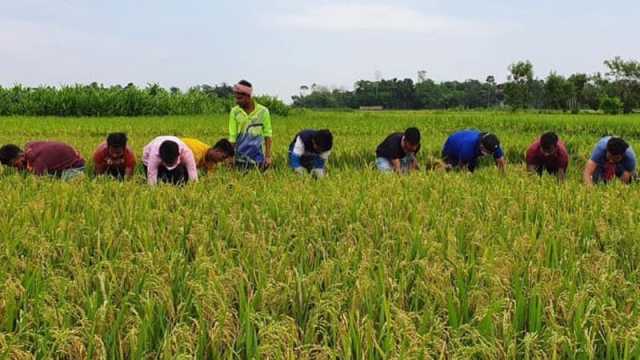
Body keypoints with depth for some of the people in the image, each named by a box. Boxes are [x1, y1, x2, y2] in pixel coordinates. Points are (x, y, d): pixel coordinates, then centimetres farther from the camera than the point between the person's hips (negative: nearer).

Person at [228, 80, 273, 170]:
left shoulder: (263, 111, -1)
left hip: (258, 156, -1)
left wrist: (268, 156, -1)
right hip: (240, 155, 1)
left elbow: (267, 135, 3)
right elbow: (232, 137, 1)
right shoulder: (234, 112, 0)